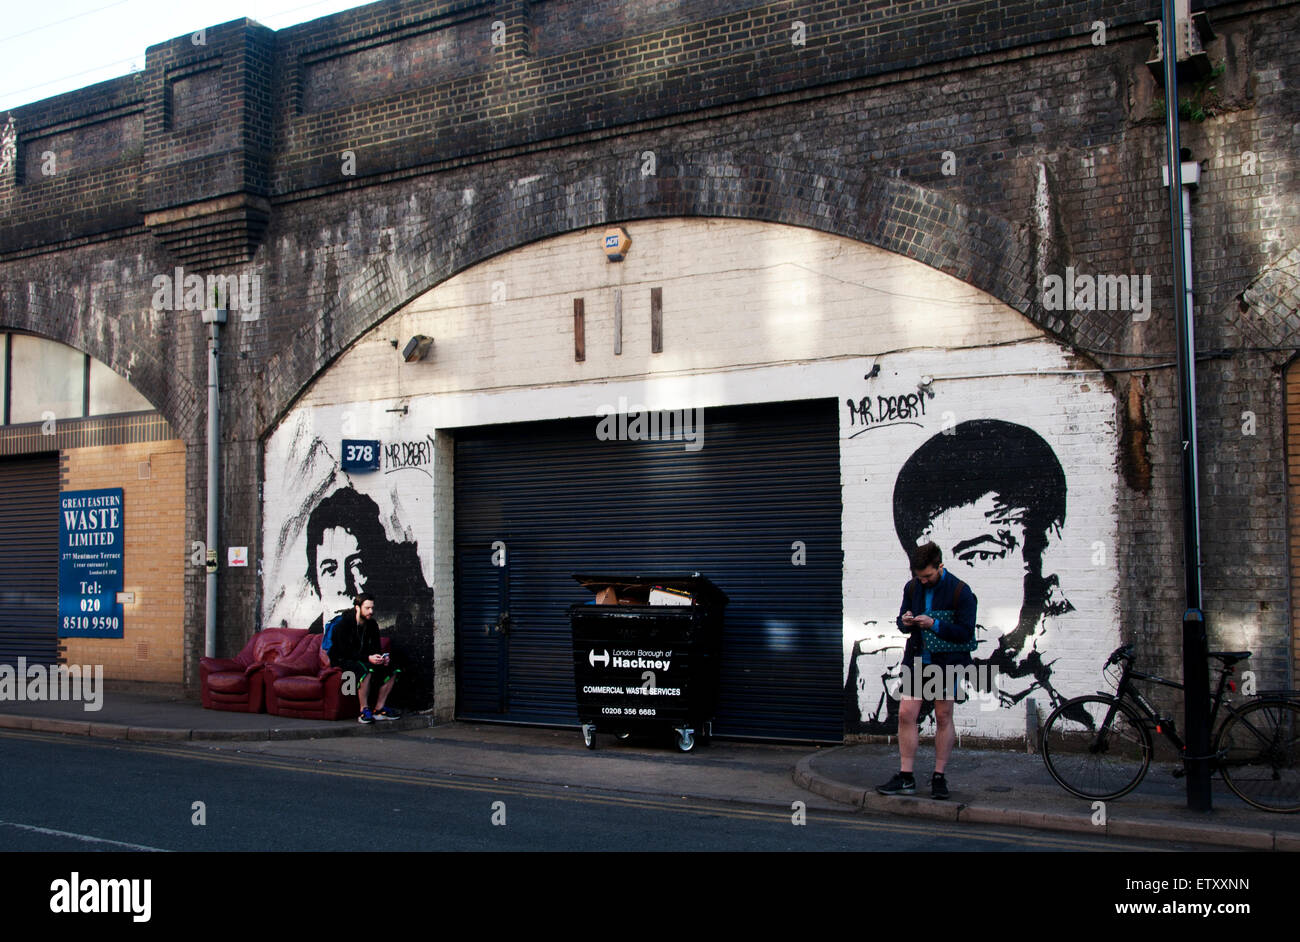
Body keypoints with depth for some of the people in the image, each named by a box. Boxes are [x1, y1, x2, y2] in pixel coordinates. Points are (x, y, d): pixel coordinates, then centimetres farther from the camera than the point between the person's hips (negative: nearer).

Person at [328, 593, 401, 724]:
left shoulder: (372, 624, 5)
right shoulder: (344, 623, -17)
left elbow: (376, 647, 8)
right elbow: (345, 651, -22)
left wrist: (382, 657, -17)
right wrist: (368, 658, -31)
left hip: (363, 658, 7)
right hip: (341, 660, -7)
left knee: (392, 669, -11)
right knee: (366, 669, -38)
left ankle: (379, 708, -8)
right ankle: (364, 710, -31)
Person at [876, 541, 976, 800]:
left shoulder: (960, 592, -11)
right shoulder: (912, 587, 5)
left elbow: (966, 632, -13)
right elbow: (902, 620, 14)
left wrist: (934, 624, -24)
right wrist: (905, 622, -10)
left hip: (947, 662, -4)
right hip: (917, 659, 4)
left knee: (943, 718, 4)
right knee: (906, 714, -2)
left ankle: (939, 777, 15)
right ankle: (906, 778, 4)